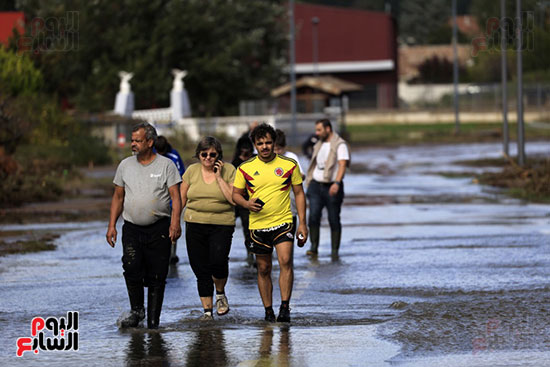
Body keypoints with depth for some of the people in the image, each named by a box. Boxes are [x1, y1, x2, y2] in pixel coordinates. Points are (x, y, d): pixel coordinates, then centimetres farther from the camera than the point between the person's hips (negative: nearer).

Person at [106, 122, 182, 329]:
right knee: (131, 268, -17)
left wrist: (175, 222, -18)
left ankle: (153, 320, 7)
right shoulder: (125, 165, 11)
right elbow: (118, 197, 15)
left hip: (159, 228, -2)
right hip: (132, 227, 2)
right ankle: (136, 310, 0)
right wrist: (112, 225, 9)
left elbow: (175, 196, -4)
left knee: (156, 276, -1)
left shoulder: (166, 165, 1)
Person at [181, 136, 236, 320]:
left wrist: (219, 177, -12)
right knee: (200, 269, 1)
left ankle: (220, 293, 9)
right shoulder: (192, 171, 7)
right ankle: (207, 310, 11)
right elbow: (181, 199, 13)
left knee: (218, 261, -21)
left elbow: (233, 199, -9)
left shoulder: (228, 170, 0)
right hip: (195, 224, 3)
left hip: (221, 224, -3)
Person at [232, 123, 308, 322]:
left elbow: (299, 193, 8)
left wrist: (302, 223, 2)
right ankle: (268, 310, 17)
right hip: (258, 224, 2)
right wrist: (247, 203, -13)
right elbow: (235, 194, 10)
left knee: (285, 261, -19)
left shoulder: (289, 165, 2)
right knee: (263, 269, 6)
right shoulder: (245, 168, 3)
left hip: (283, 222, -2)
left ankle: (285, 307, -17)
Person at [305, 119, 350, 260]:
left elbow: (342, 165, -19)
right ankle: (314, 247, -3)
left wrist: (337, 182, -33)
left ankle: (334, 251, 8)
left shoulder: (340, 145, -8)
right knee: (313, 216, -9)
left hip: (331, 187, -5)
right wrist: (309, 182, 17)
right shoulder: (319, 145, 16)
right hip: (316, 185, 5)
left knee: (334, 220, 0)